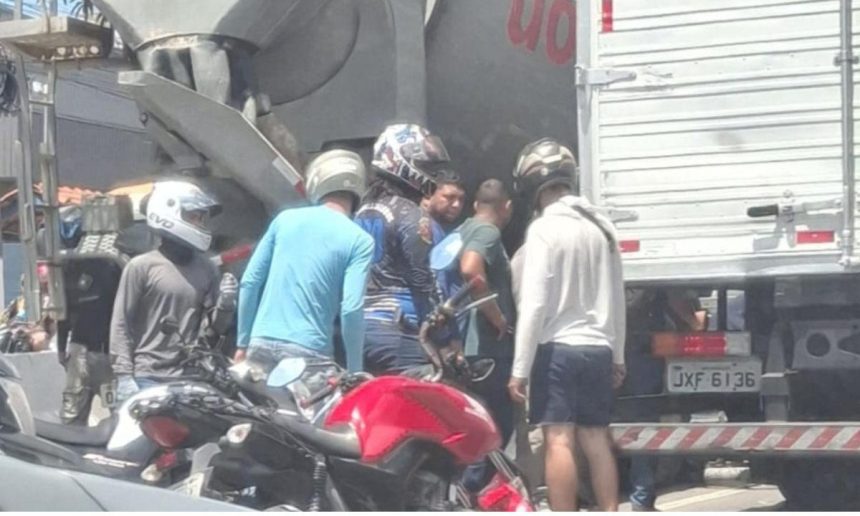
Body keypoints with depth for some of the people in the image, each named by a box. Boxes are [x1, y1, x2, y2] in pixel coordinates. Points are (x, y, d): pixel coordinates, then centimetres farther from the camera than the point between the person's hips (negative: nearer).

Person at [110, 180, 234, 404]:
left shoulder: (206, 269, 10)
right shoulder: (142, 266, -2)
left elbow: (216, 323, 13)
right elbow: (121, 323, -3)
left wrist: (225, 304, -9)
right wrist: (124, 376, -10)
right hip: (147, 379, -4)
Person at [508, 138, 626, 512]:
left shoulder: (544, 229, -10)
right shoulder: (602, 227, 10)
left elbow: (534, 303, -15)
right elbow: (617, 299, 16)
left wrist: (520, 368, -12)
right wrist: (618, 356, 24)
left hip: (558, 349, -6)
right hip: (597, 349, 7)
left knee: (559, 441, -6)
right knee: (597, 441, 10)